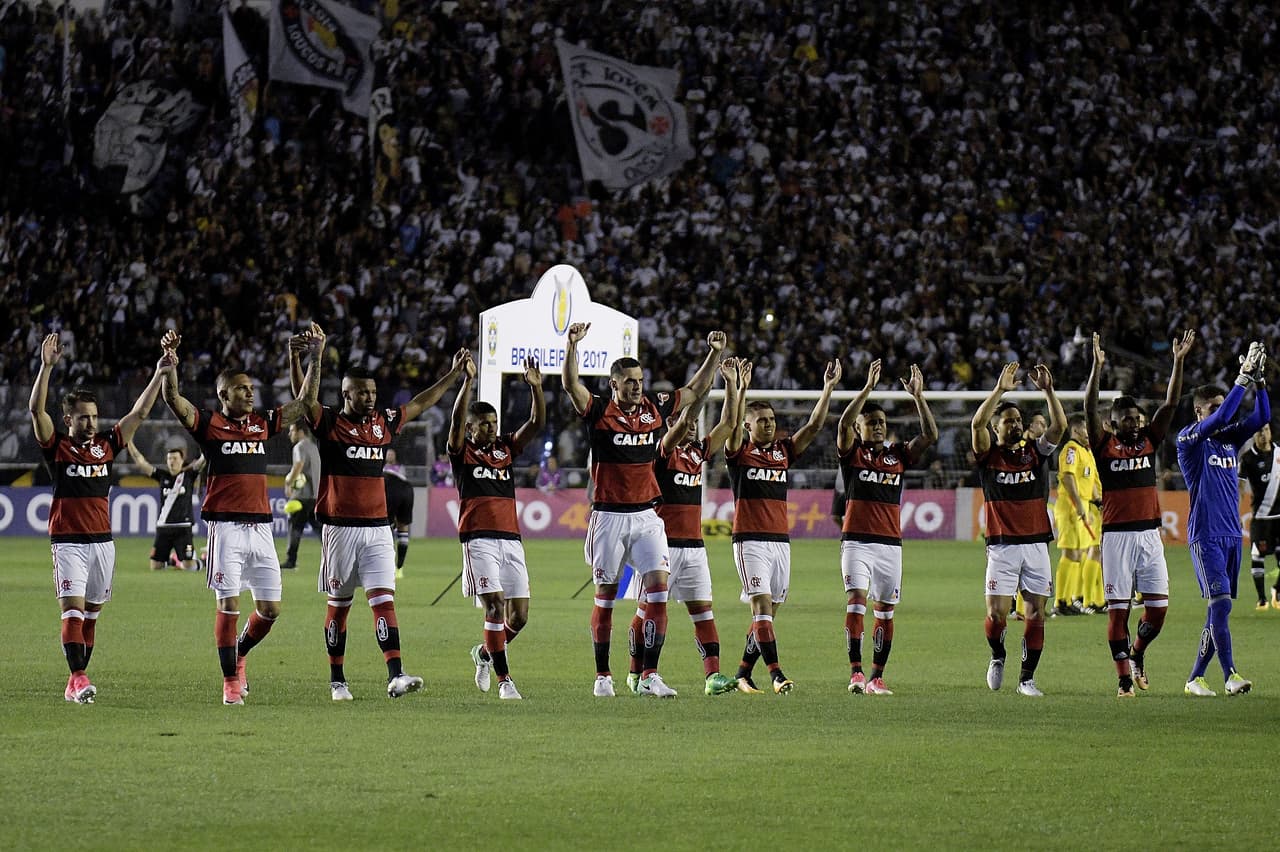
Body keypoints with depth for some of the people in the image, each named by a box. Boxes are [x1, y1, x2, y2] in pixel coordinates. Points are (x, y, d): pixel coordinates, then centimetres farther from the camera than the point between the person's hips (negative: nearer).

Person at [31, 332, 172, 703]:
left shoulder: (106, 446, 9)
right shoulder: (57, 447, -2)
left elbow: (139, 412, 11)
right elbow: (37, 409, -15)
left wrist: (159, 376, 3)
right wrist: (47, 367, -25)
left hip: (103, 540, 5)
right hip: (68, 541, -5)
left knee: (92, 613, 8)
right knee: (73, 609, -14)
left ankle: (76, 682, 15)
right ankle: (77, 679, -22)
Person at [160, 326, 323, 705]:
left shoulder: (264, 423, 13)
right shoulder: (209, 424, 0)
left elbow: (306, 400, 19)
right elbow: (173, 400, -13)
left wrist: (316, 357, 11)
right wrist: (170, 362, -29)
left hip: (260, 528, 5)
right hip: (226, 527, -5)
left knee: (270, 608, 4)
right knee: (229, 604, -6)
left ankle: (238, 655, 29)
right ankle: (230, 681, 2)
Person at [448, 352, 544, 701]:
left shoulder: (506, 448, 16)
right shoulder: (462, 452, 4)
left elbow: (537, 424, 6)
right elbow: (457, 418, -13)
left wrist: (535, 387, -8)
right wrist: (468, 381, -23)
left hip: (511, 538, 5)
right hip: (478, 538, -5)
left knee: (520, 614, 2)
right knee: (496, 606, -14)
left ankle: (485, 652, 29)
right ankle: (504, 680, -11)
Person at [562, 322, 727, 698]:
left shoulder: (655, 408, 6)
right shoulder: (598, 411, -4)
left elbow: (696, 390, 18)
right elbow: (571, 384, -19)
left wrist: (715, 353, 9)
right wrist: (571, 345, -33)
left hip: (646, 515, 3)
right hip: (609, 515, -3)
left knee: (658, 587, -9)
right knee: (605, 596, 6)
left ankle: (649, 675, -8)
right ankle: (602, 676, 15)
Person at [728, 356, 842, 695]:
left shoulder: (784, 451, 14)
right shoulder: (739, 452, 0)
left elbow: (815, 425, 9)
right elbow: (733, 426, -19)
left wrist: (828, 388, 1)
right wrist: (741, 390, -30)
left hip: (781, 540, 6)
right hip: (750, 540, -6)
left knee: (767, 613, 7)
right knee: (762, 605, -15)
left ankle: (743, 674, 17)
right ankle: (776, 675, -24)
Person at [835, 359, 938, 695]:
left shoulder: (899, 454, 12)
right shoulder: (852, 453, 3)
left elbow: (930, 435, 2)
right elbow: (844, 423, -15)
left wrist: (918, 396, -7)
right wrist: (868, 387, -20)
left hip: (890, 543, 4)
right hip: (856, 541, -3)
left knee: (885, 611, 5)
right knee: (856, 601, -17)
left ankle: (876, 677, 10)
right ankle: (855, 672, -21)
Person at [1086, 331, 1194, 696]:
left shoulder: (1149, 441, 10)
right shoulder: (1104, 444, 1)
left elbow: (1171, 404, 6)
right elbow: (1090, 409, -12)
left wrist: (1179, 362, -3)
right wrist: (1097, 367, -22)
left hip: (1149, 533, 4)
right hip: (1116, 535, -4)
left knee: (1158, 606, 0)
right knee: (1118, 607, -1)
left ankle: (1137, 652, 27)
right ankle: (1124, 676, 5)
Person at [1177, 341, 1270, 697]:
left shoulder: (1229, 437, 13)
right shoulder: (1189, 439, -5)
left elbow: (1261, 417, 3)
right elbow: (1220, 417, -20)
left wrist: (1259, 380, -9)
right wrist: (1243, 379, -20)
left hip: (1232, 534, 7)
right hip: (1205, 535, -7)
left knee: (1219, 608, 6)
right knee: (1221, 602, -16)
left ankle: (1195, 678, 12)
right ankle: (1230, 676, -16)